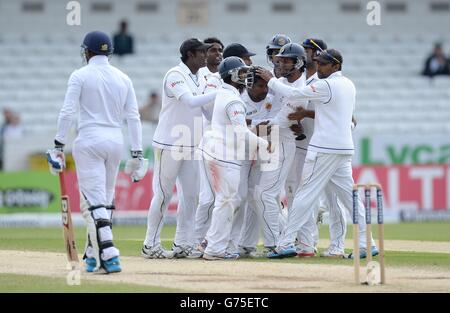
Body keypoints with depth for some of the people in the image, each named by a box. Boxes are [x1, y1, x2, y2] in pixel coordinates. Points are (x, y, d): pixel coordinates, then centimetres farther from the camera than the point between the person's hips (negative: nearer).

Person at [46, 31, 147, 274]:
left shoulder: (80, 76, -4)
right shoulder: (123, 78, 9)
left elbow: (67, 112, -11)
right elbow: (133, 117, 6)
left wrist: (59, 145, -7)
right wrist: (137, 153, 8)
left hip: (89, 142, -5)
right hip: (115, 142, 5)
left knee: (94, 201, -8)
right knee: (105, 200, 16)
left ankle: (109, 256, -22)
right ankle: (94, 255, 21)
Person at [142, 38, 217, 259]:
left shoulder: (201, 79, 12)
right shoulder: (175, 75, -13)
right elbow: (191, 102, -27)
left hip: (191, 146, 8)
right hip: (169, 144, -8)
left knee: (191, 194, 5)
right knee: (163, 194, -4)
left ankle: (182, 244, 10)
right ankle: (151, 245, 3)